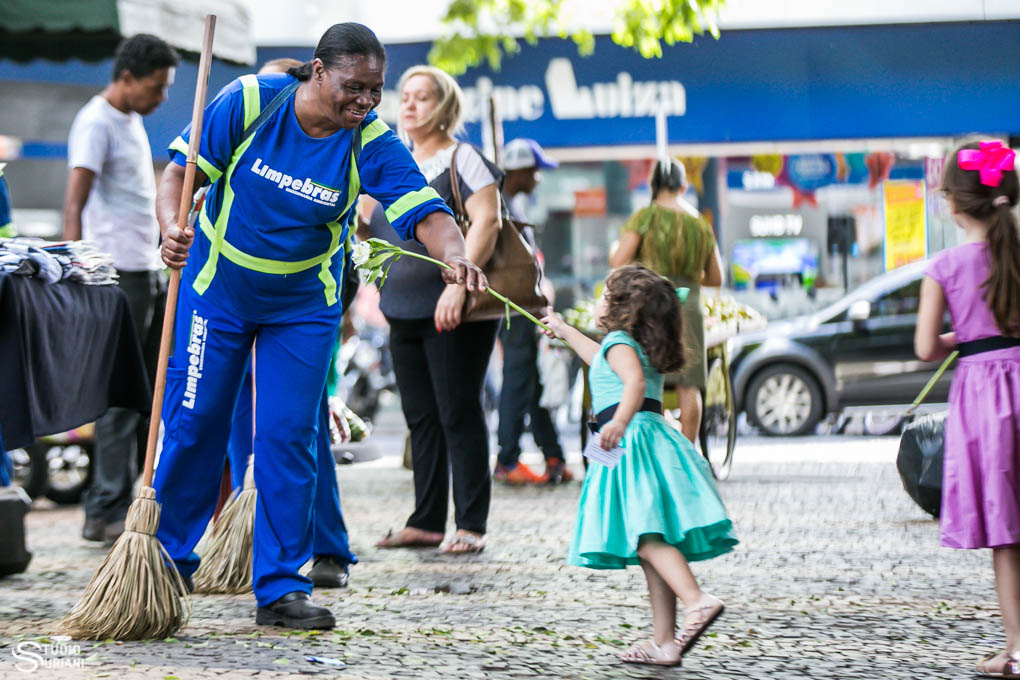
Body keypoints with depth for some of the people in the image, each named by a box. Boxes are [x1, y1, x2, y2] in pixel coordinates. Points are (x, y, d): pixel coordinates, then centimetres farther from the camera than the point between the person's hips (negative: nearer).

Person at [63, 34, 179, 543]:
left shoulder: (132, 121, 17)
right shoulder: (96, 124, -12)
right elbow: (74, 204, -21)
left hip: (149, 272, 10)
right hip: (119, 274, -10)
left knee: (153, 392, 11)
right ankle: (105, 513, -5)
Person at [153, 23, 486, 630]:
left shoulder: (371, 142, -17)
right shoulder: (250, 102, -18)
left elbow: (427, 212, -28)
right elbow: (181, 172, -12)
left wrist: (455, 256, -50)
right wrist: (173, 227, -32)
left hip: (302, 306, 1)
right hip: (217, 287, 0)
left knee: (289, 438, -3)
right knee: (193, 422, 3)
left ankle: (281, 586, 6)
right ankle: (167, 563, 20)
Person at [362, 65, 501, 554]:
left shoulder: (461, 159, -6)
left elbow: (486, 222, -18)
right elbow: (380, 234, 25)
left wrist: (458, 284, -27)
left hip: (456, 313, -7)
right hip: (405, 312, 7)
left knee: (459, 414, -6)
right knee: (421, 417, 9)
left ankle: (471, 526, -1)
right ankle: (425, 522, 15)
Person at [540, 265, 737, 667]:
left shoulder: (619, 343, -3)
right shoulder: (636, 347, 27)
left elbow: (635, 381, -24)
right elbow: (599, 359, 50)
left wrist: (619, 422, -40)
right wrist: (563, 330, 62)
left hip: (633, 440, -10)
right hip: (648, 438, 10)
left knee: (645, 535, -23)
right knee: (651, 542, 7)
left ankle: (697, 600, -41)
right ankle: (664, 642, 6)